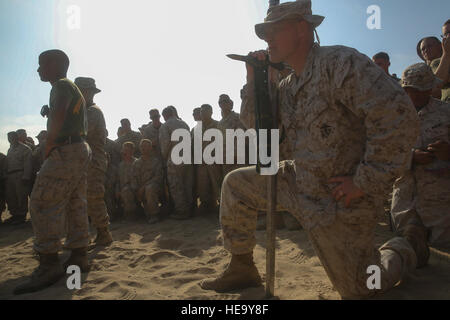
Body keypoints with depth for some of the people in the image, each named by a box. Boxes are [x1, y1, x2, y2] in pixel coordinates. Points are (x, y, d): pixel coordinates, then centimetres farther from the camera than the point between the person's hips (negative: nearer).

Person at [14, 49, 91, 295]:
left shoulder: (61, 85, -7)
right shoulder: (74, 90, 24)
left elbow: (58, 114, -29)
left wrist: (49, 145, -19)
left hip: (65, 152, -10)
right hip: (81, 150, 10)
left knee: (42, 203, -11)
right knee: (75, 205, 10)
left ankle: (49, 264, -13)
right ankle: (79, 256, 15)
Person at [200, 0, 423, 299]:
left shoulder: (339, 62, -21)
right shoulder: (287, 84, 7)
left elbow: (399, 116, -31)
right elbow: (254, 123, 14)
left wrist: (366, 182, -25)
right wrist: (254, 79, 1)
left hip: (339, 200, -7)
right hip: (299, 182, 8)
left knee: (359, 289, 7)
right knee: (235, 184, 6)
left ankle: (408, 244, 37)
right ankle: (242, 269, 18)